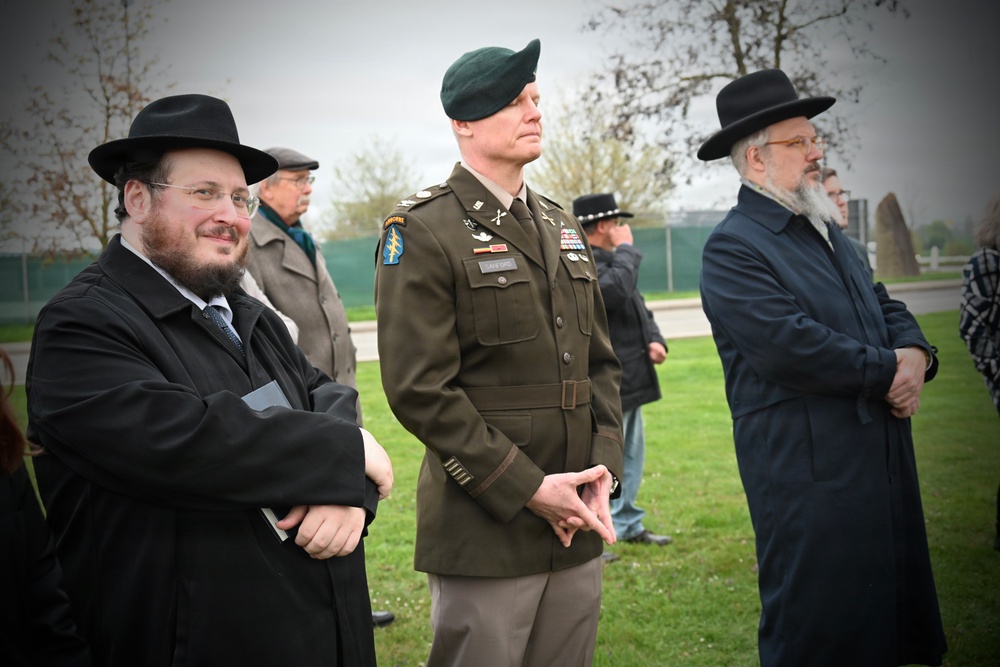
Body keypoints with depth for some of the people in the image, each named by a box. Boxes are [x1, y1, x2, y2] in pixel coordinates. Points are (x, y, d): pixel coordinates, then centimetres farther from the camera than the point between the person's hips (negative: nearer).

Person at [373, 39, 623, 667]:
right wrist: (528, 489, -15)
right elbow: (420, 390, -14)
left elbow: (601, 362, 15)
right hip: (486, 532, -6)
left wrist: (603, 468, 0)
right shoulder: (423, 230, -8)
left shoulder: (563, 226, 14)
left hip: (578, 525, 6)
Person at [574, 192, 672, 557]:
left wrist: (655, 339, 3)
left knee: (631, 458, 19)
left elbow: (638, 306, 21)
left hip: (630, 380, 11)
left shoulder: (613, 260, 16)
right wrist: (626, 250, -19)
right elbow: (615, 291, -34)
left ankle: (628, 524, 31)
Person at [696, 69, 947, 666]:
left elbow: (883, 305, 20)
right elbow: (790, 345, -22)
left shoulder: (825, 230, 18)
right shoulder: (733, 247, -12)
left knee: (890, 605, 16)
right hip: (807, 469, -9)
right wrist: (886, 371, -12)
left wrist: (915, 354, -3)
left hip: (880, 454, 9)